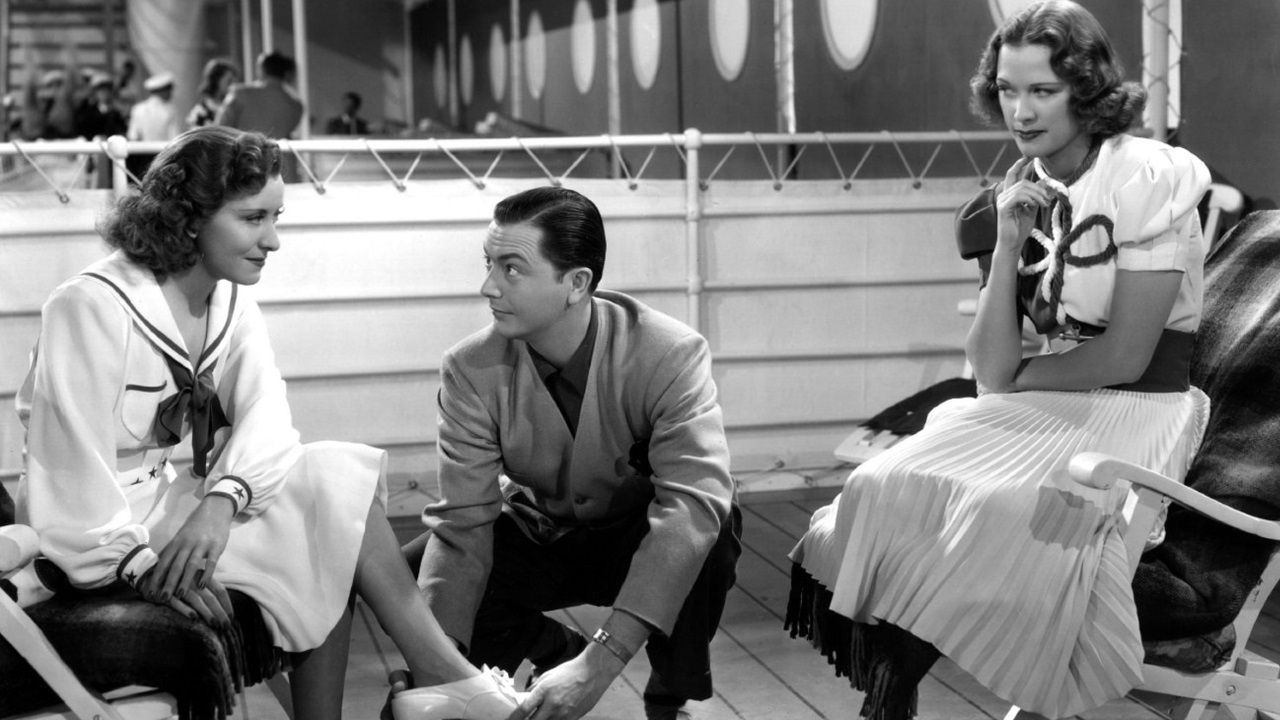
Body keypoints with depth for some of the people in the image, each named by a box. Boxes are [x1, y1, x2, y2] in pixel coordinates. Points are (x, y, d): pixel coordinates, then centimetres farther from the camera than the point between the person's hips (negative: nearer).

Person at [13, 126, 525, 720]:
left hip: (163, 495, 8)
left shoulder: (229, 302, 3)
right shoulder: (91, 307, -20)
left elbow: (265, 419, -9)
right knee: (332, 493, -15)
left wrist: (221, 499, -27)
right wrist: (139, 564, -29)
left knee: (333, 472, -10)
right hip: (90, 532, -8)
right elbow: (70, 461, -24)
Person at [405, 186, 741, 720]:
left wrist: (602, 661, -48)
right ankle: (556, 651, 9)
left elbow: (695, 501, -39)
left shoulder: (670, 355, -28)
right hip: (536, 534, 3)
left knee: (709, 533, -36)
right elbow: (463, 522, -21)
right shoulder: (472, 370, -19)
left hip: (639, 537, -3)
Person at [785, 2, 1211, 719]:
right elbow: (993, 372, -3)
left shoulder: (1149, 177, -11)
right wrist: (1008, 247, -12)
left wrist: (1021, 376, -1)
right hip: (1046, 412, 5)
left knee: (1010, 510, -29)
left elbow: (1125, 356, -13)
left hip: (1140, 410, -5)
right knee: (893, 488, -16)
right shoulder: (1020, 195, 5)